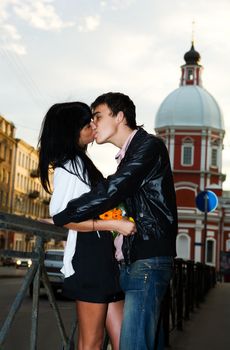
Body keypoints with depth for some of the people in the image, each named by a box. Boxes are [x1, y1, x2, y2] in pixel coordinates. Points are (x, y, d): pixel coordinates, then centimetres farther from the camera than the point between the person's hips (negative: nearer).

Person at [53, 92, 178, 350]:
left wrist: (57, 220, -15)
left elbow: (111, 192, -19)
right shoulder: (128, 156, 20)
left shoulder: (149, 146, -8)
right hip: (132, 261, 9)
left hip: (148, 260, -9)